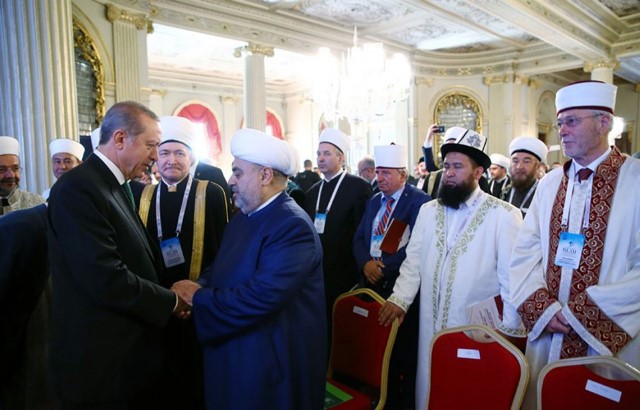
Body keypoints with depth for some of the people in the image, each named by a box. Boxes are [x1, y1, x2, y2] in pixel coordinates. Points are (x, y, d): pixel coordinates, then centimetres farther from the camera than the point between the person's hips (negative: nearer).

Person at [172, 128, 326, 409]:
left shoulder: (293, 226, -24)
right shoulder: (242, 217, 7)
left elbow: (261, 297, -32)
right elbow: (221, 268, 11)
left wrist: (198, 297, -20)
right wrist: (198, 286, -10)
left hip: (272, 361, -8)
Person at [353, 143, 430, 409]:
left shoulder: (420, 202, -8)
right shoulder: (374, 202, 15)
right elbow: (359, 238, 11)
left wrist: (384, 267, -18)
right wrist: (366, 263, -9)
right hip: (372, 283, 6)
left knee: (405, 348, 6)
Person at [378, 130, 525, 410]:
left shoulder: (504, 215, -9)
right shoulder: (428, 210, 7)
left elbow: (513, 278, -9)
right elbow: (413, 262, 6)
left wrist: (510, 330, -8)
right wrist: (399, 298, -6)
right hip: (431, 328, 4)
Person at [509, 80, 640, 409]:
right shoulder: (550, 184, 7)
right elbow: (524, 252, 3)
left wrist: (581, 310, -16)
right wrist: (544, 306, -10)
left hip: (612, 341, -4)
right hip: (548, 336, 4)